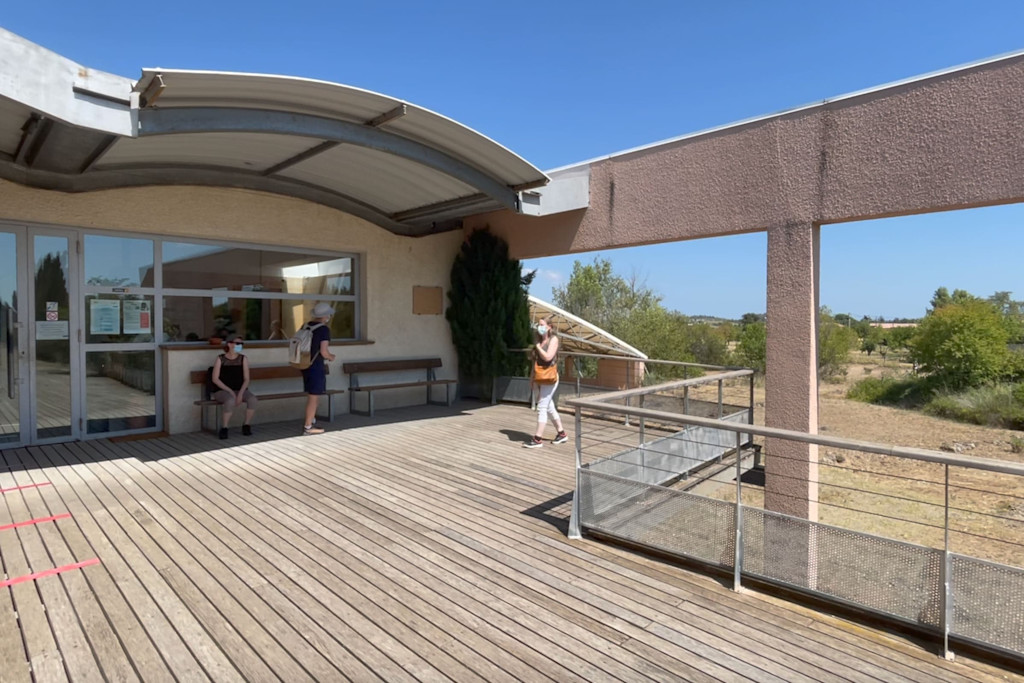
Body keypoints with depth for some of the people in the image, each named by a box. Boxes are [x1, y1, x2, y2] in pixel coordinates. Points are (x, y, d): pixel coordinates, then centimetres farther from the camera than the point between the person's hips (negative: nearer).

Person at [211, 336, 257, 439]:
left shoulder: (243, 359, 6)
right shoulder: (220, 359, -1)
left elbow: (246, 379, 2)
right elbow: (215, 379, -6)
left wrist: (241, 393, -15)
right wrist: (230, 391, -16)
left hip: (240, 390, 3)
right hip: (222, 391, -3)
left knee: (253, 399, -28)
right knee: (231, 400, -37)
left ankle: (247, 425, -8)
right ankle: (224, 428, -19)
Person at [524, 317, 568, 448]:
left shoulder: (553, 339, -7)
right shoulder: (539, 340, 13)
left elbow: (548, 357, -19)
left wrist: (538, 347, -7)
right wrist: (532, 376, 11)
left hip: (549, 378, -8)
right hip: (540, 378, 8)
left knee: (542, 407, -9)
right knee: (549, 407, 13)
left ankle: (538, 439, -6)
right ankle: (561, 434, 25)